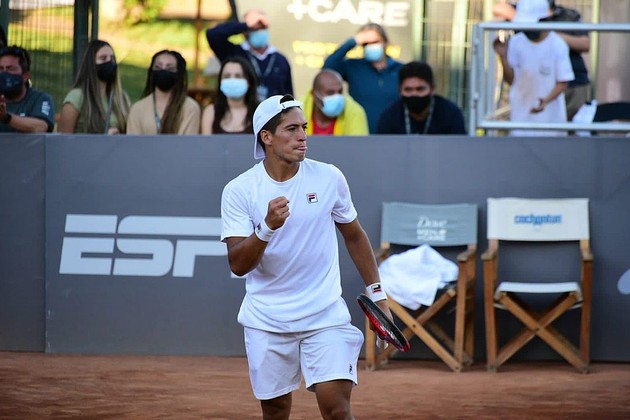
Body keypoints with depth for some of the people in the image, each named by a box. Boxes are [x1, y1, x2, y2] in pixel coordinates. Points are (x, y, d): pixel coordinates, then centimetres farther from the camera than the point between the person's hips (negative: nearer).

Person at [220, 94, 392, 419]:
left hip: (326, 315, 0)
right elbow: (238, 265, -14)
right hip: (267, 320, 0)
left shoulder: (329, 178, -2)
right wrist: (267, 227, -30)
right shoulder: (239, 191, -7)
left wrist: (377, 295, 13)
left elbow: (354, 236, 13)